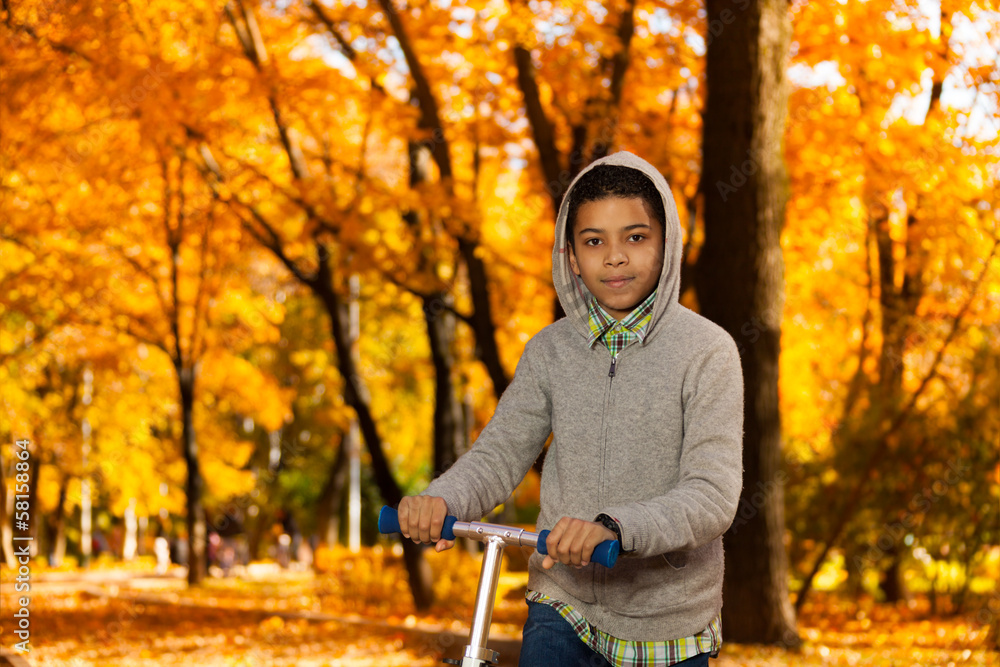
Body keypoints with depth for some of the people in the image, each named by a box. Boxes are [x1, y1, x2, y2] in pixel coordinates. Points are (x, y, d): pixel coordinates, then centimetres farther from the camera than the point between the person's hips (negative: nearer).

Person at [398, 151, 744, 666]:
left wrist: (613, 527, -36)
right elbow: (498, 454, 0)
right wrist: (440, 499, -22)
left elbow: (713, 497, -19)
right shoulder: (550, 350, 2)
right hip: (564, 608, 2)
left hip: (670, 624, -2)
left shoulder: (707, 351, -11)